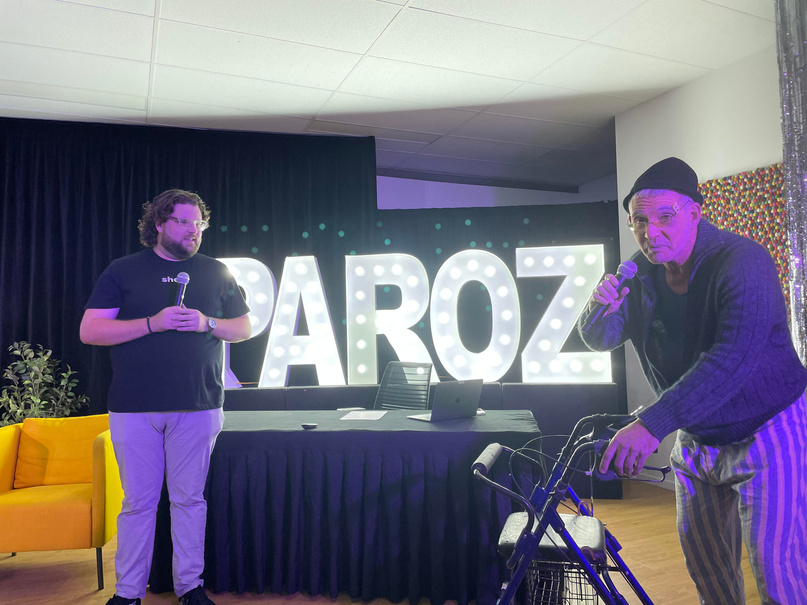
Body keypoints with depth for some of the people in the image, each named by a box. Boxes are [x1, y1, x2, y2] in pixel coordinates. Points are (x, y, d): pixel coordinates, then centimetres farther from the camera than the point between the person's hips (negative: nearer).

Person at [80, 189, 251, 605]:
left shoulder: (215, 273, 10)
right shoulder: (123, 271, 6)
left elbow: (244, 328, 11)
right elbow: (89, 331, -2)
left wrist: (207, 323, -9)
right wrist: (153, 323, -14)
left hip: (198, 407, 1)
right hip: (134, 408, -1)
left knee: (190, 498, 9)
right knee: (138, 501, 7)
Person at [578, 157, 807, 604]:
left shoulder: (742, 262, -24)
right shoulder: (641, 270, -4)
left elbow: (730, 361, -37)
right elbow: (600, 340, -3)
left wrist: (652, 424, -46)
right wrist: (601, 308, -27)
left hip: (767, 432, -6)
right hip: (696, 438, 6)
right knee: (702, 554, 16)